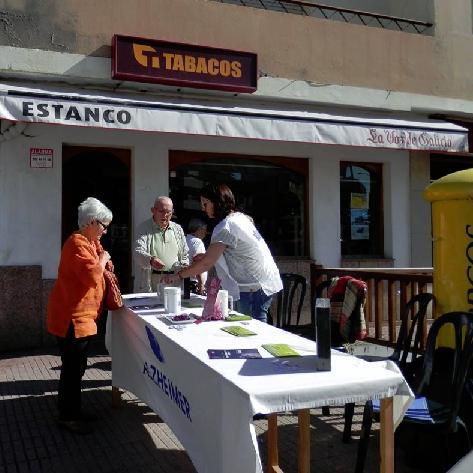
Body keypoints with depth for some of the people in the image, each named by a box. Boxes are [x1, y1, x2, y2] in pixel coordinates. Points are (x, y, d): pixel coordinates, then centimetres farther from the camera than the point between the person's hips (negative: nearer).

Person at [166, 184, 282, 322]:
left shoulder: (226, 227, -17)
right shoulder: (240, 217, 12)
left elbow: (206, 264, -18)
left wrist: (178, 275, -7)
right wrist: (206, 255, 9)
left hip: (253, 288, -10)